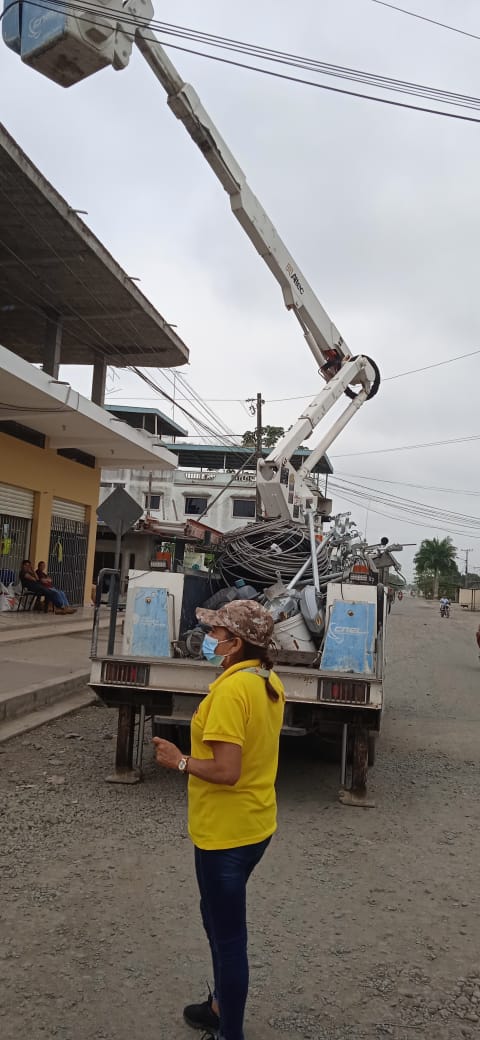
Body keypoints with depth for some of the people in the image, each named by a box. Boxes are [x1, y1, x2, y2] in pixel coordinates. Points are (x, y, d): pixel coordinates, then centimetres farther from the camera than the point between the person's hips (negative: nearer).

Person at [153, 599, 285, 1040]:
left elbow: (225, 771, -28)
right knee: (219, 917, 27)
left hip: (225, 832, -10)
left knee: (228, 934, 8)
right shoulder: (269, 683, 2)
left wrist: (179, 761, -14)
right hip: (256, 823, 10)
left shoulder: (231, 689, -26)